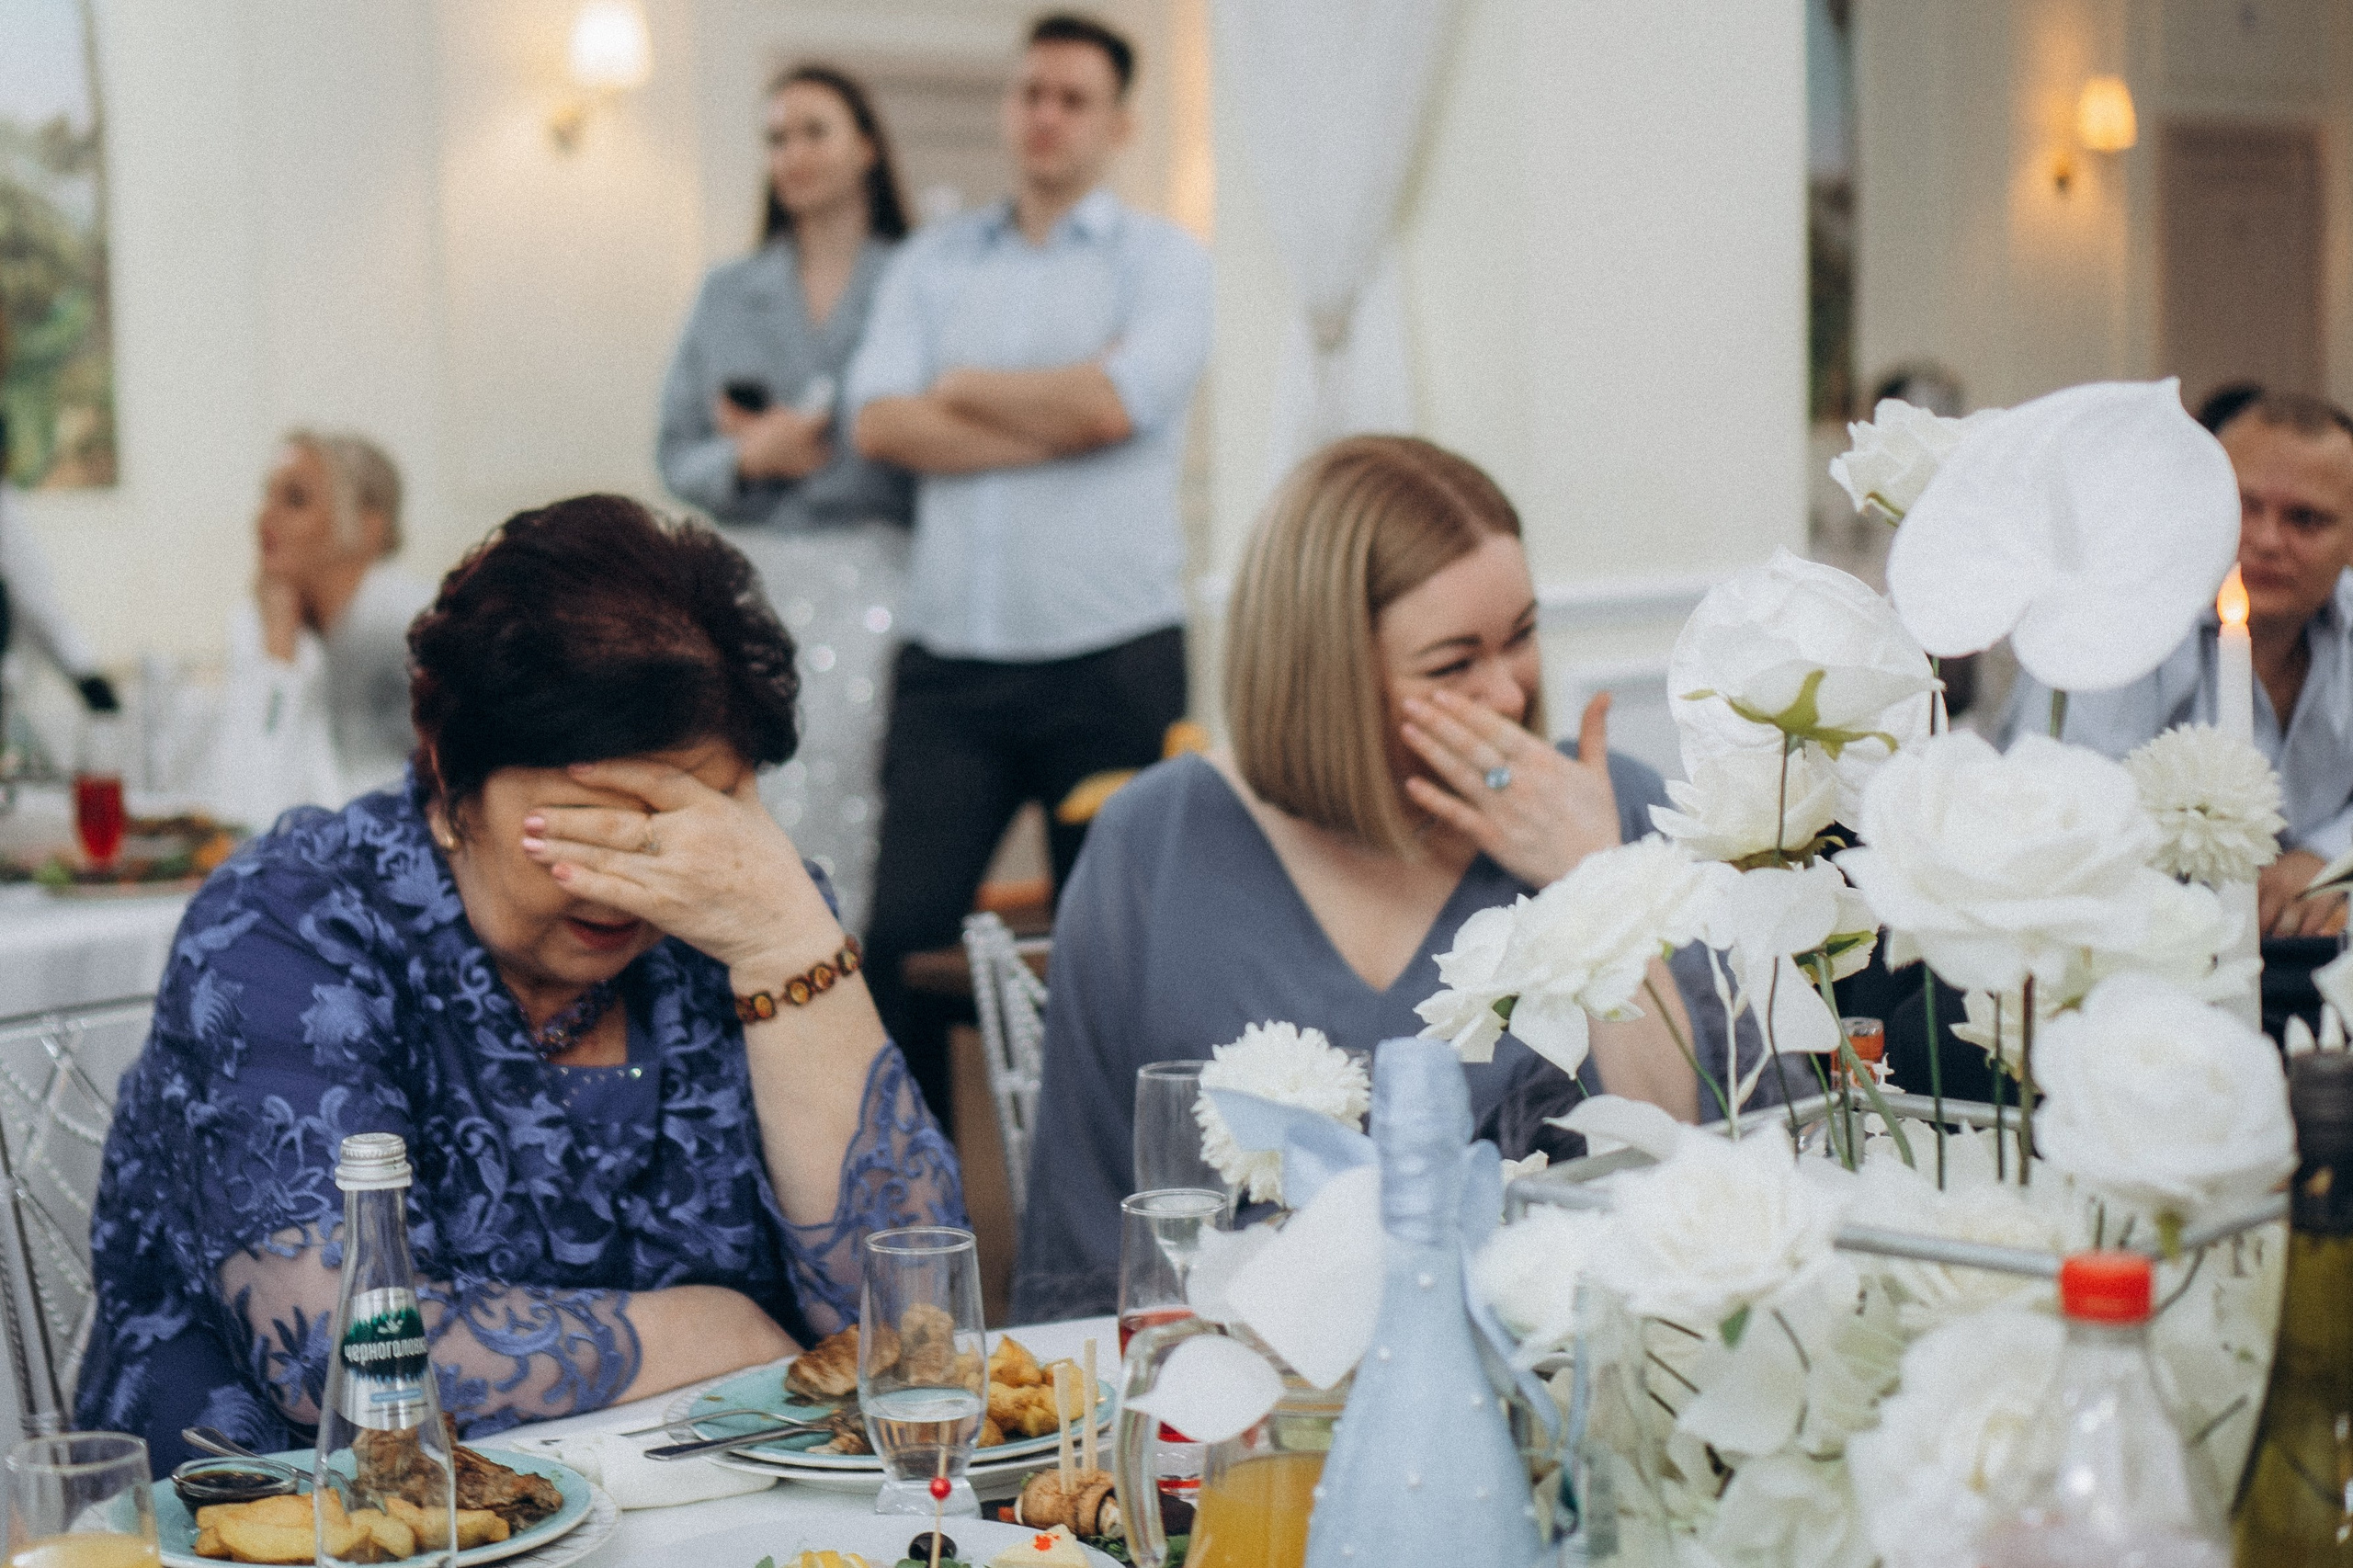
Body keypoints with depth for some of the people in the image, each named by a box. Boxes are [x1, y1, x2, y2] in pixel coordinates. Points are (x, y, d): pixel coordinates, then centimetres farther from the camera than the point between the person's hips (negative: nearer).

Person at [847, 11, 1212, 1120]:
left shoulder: (1162, 260, 5)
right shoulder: (932, 264, 15)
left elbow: (1112, 404, -13)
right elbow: (881, 424, -1)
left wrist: (966, 387, 1)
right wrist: (1055, 418, -8)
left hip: (1110, 662, -3)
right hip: (949, 661, 3)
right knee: (901, 937, -2)